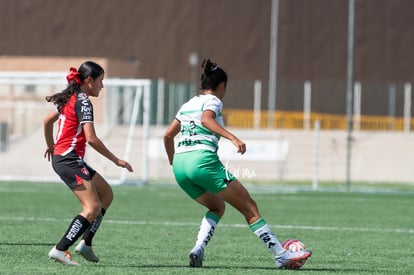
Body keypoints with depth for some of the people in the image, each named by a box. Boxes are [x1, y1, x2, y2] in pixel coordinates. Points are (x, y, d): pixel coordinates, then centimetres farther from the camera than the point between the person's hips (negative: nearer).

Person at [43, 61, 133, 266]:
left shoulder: (70, 99, 15)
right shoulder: (82, 102, -14)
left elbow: (47, 121, 27)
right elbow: (91, 139, -21)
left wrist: (50, 146, 42)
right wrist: (116, 160, -15)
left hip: (60, 157, 10)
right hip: (70, 159, -10)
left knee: (106, 194, 15)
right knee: (93, 207, -15)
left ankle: (86, 243, 11)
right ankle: (60, 249, -21)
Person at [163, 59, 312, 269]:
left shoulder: (188, 104, 24)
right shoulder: (212, 101, 4)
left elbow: (167, 135, 25)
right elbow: (206, 120, -19)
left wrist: (173, 162, 38)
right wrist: (233, 138, -28)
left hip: (179, 165, 7)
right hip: (203, 160, -7)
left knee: (217, 206, 26)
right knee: (250, 208, -1)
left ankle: (198, 248, 2)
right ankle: (281, 256, -3)